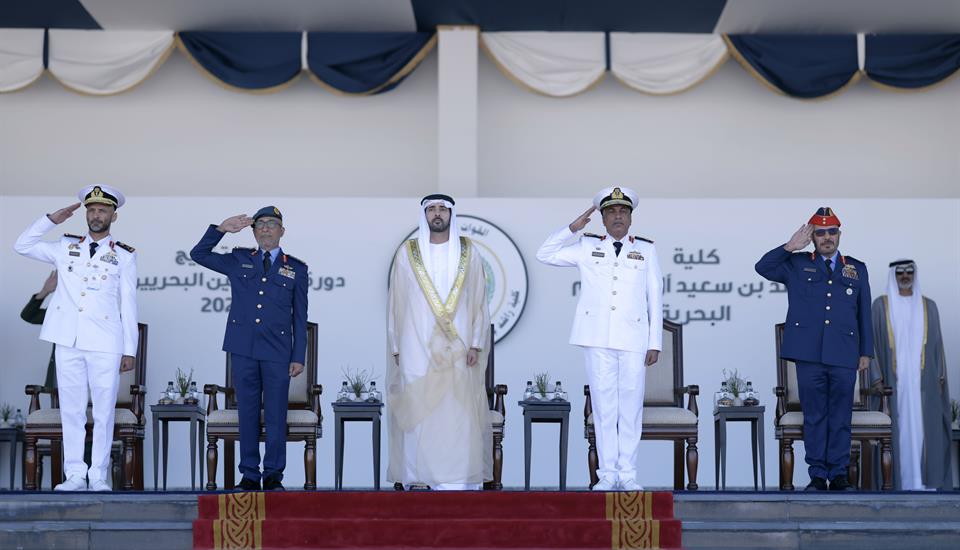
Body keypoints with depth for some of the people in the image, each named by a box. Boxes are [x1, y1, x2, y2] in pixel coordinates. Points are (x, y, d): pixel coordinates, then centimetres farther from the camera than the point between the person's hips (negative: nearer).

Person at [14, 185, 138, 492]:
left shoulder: (124, 255, 6)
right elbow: (23, 246, 15)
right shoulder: (66, 247, 13)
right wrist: (52, 220, 6)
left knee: (104, 412, -2)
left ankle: (98, 477, 5)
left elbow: (128, 305, 4)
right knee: (71, 411, 4)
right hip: (68, 341, 3)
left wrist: (129, 350, 0)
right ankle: (75, 475, 10)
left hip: (105, 344, -2)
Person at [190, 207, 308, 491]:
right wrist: (222, 229, 2)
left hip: (277, 351, -1)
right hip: (243, 349, 1)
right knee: (247, 412, 5)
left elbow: (300, 317, 8)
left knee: (275, 414, 0)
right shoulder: (239, 260, 13)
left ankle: (273, 474, 9)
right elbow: (199, 254, 15)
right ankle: (249, 474, 12)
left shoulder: (296, 269, 9)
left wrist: (299, 357, 2)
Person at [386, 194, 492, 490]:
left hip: (457, 347, 0)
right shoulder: (407, 252, 5)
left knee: (458, 411, -4)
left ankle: (457, 480, 0)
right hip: (417, 346, 0)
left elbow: (479, 299, 5)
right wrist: (396, 347, 1)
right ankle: (418, 478, 5)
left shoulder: (468, 251, 6)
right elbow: (395, 302, 6)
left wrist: (476, 344, -2)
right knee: (418, 411, -1)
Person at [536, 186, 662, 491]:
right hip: (598, 339, 0)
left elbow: (655, 297, 8)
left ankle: (627, 474, 7)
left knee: (631, 405, 0)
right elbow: (544, 255, 9)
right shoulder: (587, 246, 11)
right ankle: (607, 473, 7)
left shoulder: (646, 249, 11)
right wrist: (573, 228, -1)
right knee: (604, 404, 1)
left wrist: (655, 342, 3)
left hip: (633, 338, 0)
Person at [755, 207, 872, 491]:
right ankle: (817, 475, 9)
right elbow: (763, 267, -1)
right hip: (809, 354, -1)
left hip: (844, 356, 1)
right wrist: (790, 246, -5)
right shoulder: (797, 265, 11)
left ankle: (838, 474, 11)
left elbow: (864, 314, 15)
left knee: (841, 417, 4)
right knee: (814, 416, 3)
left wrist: (866, 352, 11)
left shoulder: (857, 269, 15)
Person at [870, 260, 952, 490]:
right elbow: (873, 342, 0)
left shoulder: (928, 306, 8)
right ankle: (897, 481, 3)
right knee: (897, 430, -3)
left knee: (924, 429, -1)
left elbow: (936, 344, 9)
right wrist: (877, 379, -8)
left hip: (923, 381, 2)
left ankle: (925, 484, 5)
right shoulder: (881, 305, 2)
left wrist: (940, 380, 2)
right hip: (893, 380, -2)